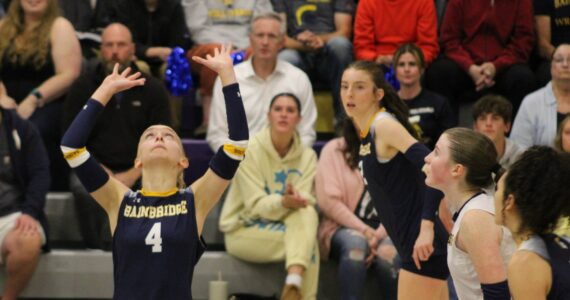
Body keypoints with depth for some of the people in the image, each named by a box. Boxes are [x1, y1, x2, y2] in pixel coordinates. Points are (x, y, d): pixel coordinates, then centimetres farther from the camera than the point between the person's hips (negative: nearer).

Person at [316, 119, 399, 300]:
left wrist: (379, 235, -17)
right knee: (355, 243, -36)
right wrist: (364, 230, -15)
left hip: (383, 229, 1)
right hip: (344, 227, -1)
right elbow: (328, 200, -5)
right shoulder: (334, 150, 5)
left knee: (388, 253, -33)